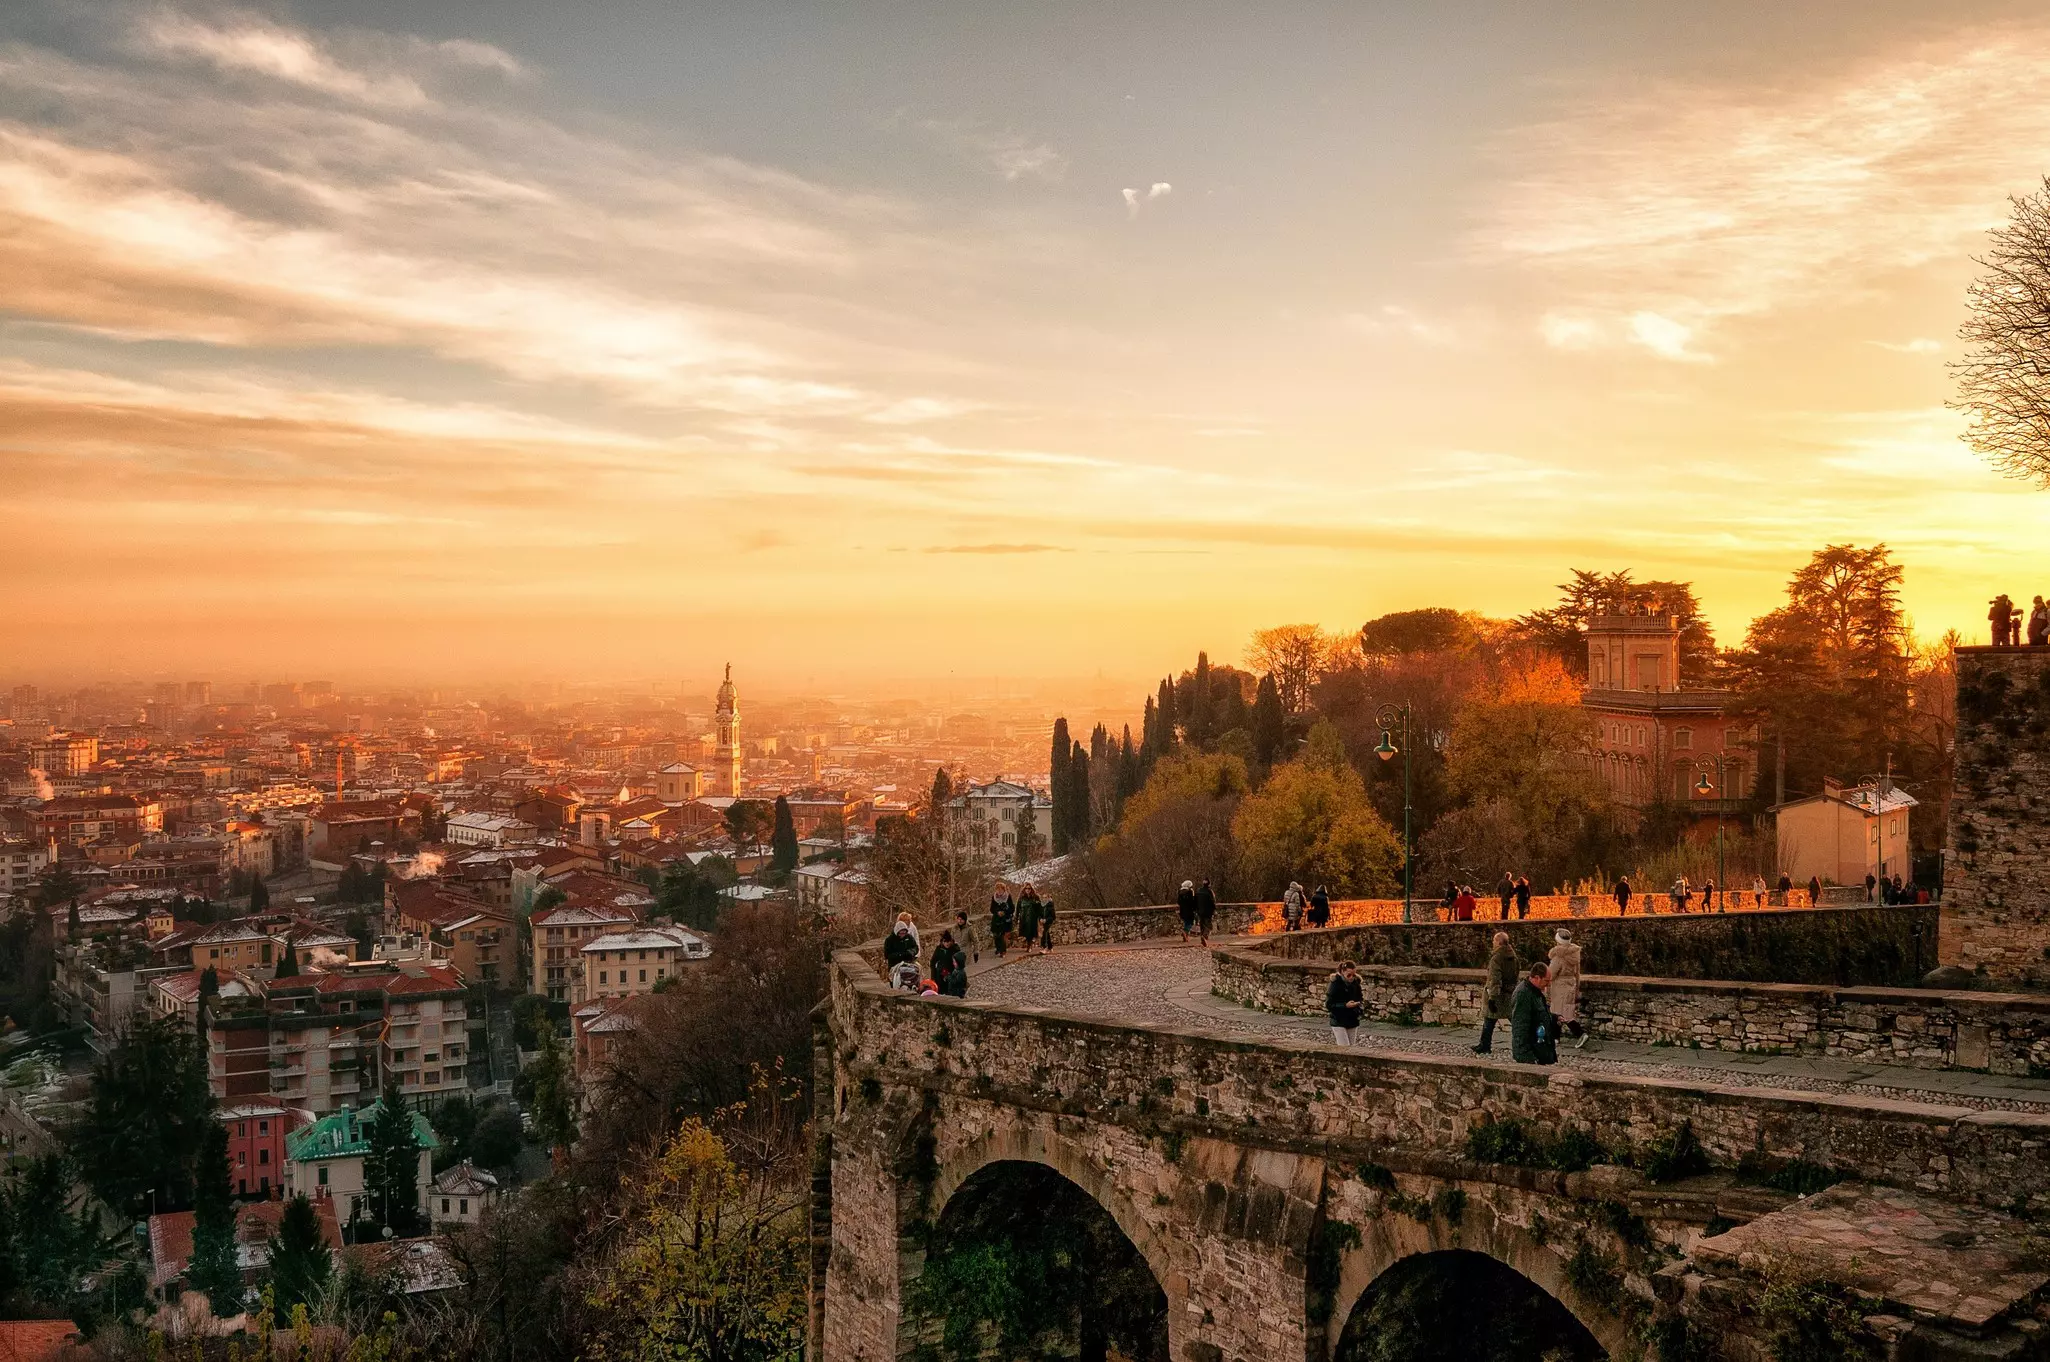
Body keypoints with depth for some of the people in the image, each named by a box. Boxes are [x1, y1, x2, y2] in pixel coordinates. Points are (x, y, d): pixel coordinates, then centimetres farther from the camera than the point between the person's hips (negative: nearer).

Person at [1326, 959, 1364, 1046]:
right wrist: (1346, 1005, -27)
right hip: (1339, 1022, -6)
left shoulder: (1355, 983, 2)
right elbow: (1329, 1005, -16)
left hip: (1352, 1021, 6)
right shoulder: (1335, 984, -14)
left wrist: (1360, 1004, -7)